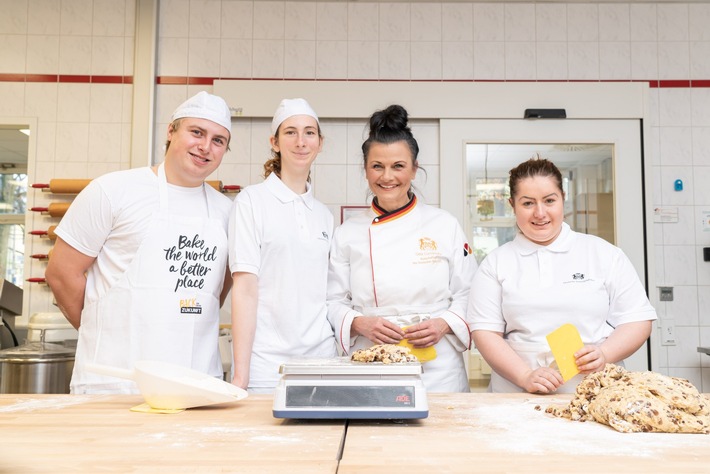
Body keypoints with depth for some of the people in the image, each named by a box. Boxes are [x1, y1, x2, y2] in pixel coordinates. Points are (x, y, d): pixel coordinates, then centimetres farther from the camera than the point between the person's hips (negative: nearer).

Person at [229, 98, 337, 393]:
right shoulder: (252, 200, -3)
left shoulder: (324, 215, 12)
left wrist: (340, 358, 7)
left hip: (321, 357, 4)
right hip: (266, 362, -4)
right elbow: (245, 289, -9)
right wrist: (240, 375, -13)